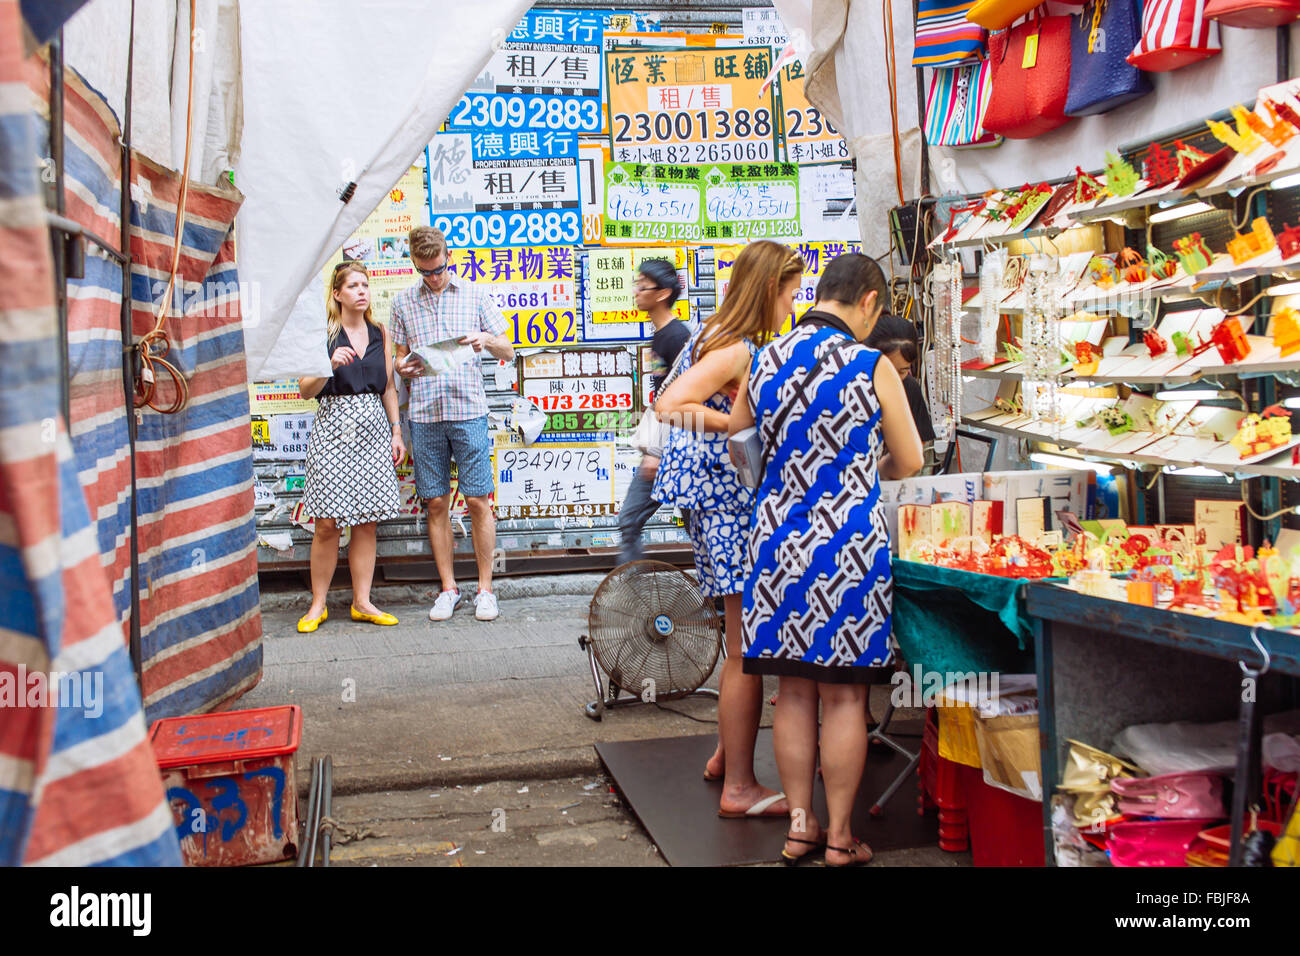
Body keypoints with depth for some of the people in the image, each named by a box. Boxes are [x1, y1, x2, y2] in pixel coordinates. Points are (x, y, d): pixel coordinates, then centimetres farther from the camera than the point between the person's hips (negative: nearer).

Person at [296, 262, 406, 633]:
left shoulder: (379, 333, 12)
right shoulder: (323, 333, 0)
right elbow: (305, 389, -3)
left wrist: (396, 431, 10)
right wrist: (330, 365, -20)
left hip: (373, 429, 3)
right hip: (334, 428, -3)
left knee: (367, 522, 3)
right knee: (327, 523, -4)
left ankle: (362, 603, 12)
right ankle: (317, 605, 9)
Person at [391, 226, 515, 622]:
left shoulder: (474, 295, 6)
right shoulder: (403, 302, 11)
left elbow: (508, 352, 8)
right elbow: (399, 356, 17)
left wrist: (487, 340, -14)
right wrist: (404, 367, -7)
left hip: (468, 410, -2)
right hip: (424, 414, 2)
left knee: (478, 500, -3)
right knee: (436, 503, 4)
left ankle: (485, 589, 8)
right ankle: (448, 588, 15)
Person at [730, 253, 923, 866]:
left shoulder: (763, 363, 3)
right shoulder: (872, 367, -10)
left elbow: (735, 442, 17)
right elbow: (908, 464, -1)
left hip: (778, 536, 4)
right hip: (848, 542, -4)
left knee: (794, 693, 13)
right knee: (843, 697, 6)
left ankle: (799, 826, 22)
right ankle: (838, 838, 16)